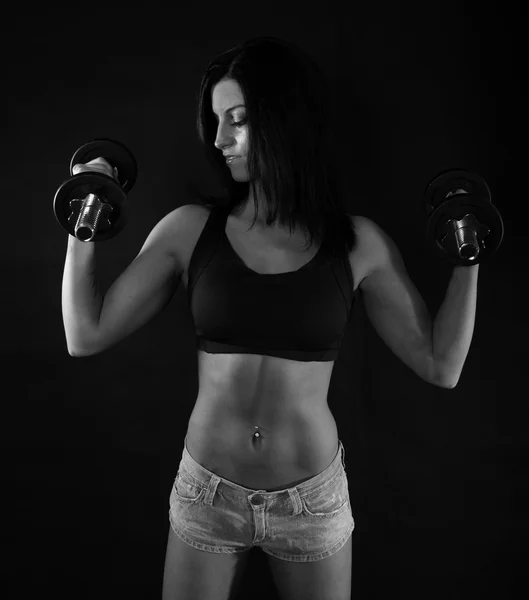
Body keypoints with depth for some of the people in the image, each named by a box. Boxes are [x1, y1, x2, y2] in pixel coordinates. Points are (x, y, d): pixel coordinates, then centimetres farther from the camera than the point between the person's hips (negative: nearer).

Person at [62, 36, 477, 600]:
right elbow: (86, 337, -4)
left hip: (314, 502, 0)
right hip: (204, 496, 1)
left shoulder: (358, 243, -6)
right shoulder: (190, 229, -6)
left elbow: (439, 368, -5)